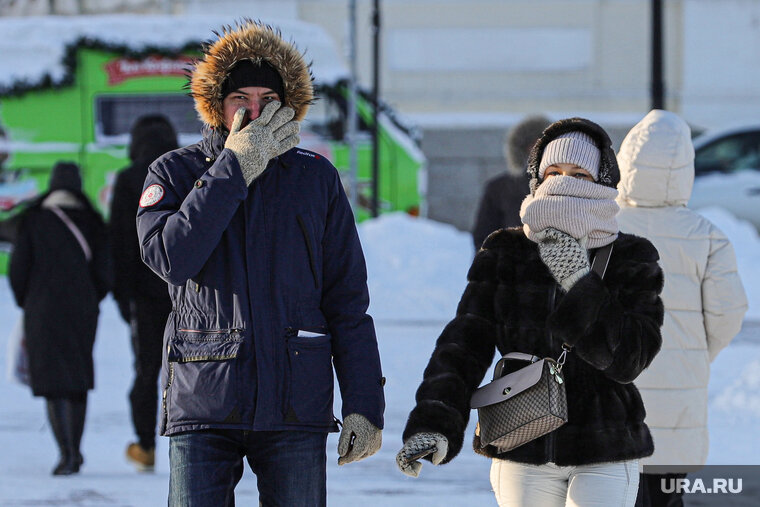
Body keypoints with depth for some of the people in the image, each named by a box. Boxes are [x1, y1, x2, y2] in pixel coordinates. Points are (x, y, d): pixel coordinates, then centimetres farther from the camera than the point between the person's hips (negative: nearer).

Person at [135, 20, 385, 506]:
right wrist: (234, 169, -12)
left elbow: (348, 301, 9)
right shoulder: (175, 173, 6)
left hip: (295, 408, 1)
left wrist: (364, 403, 2)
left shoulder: (317, 178, 8)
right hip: (204, 403, -1)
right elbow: (171, 257, -15)